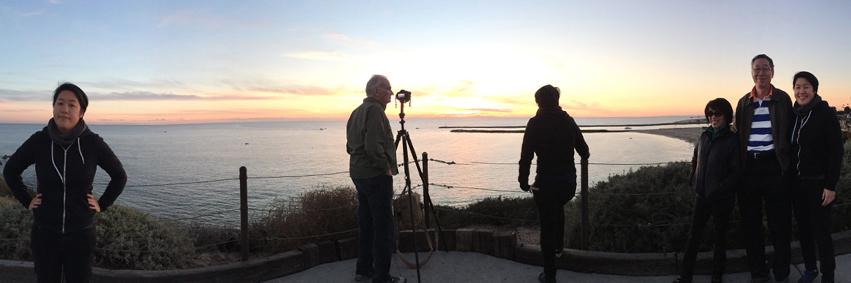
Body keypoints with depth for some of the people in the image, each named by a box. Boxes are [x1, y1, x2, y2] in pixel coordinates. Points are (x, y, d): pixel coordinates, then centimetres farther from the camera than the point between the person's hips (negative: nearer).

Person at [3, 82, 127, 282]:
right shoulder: (39, 140, -8)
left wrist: (102, 205, -1)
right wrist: (26, 201, 4)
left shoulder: (93, 143, -11)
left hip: (81, 233, -1)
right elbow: (10, 170, 10)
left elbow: (119, 176, 3)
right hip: (45, 232, 1)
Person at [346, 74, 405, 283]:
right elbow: (373, 146, -26)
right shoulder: (375, 110, -15)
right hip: (377, 176, -10)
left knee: (366, 224, 16)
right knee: (383, 227, -4)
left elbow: (350, 147, 20)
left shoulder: (357, 112, 15)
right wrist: (386, 167, -14)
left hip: (358, 174, 10)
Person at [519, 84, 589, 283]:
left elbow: (526, 155, -12)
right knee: (558, 208, 35)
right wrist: (583, 155, 34)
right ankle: (559, 246, 43)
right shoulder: (568, 121, 4)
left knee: (547, 226, 5)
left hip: (546, 182, -4)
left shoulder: (536, 123, -8)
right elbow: (584, 151, 10)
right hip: (569, 181, 5)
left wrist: (523, 181, -1)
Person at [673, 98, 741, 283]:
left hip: (722, 198, -4)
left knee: (720, 237, 10)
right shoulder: (704, 136, 7)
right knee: (693, 236, 6)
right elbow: (695, 161, 18)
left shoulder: (732, 140, -8)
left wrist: (719, 189, -17)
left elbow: (736, 172, -11)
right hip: (701, 196, 4)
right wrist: (694, 183, 7)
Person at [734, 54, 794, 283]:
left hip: (774, 166, -3)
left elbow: (790, 134, 0)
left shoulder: (783, 99, 3)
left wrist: (788, 165, -7)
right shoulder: (744, 102, 10)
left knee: (779, 221, 3)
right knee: (750, 222, 8)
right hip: (749, 167, 3)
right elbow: (739, 135, 10)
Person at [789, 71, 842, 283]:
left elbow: (836, 152, -11)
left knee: (821, 231, -1)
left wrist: (831, 186, -15)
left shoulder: (826, 114, -9)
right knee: (803, 228, 13)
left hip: (819, 183, -5)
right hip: (797, 182, 5)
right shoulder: (793, 115, 6)